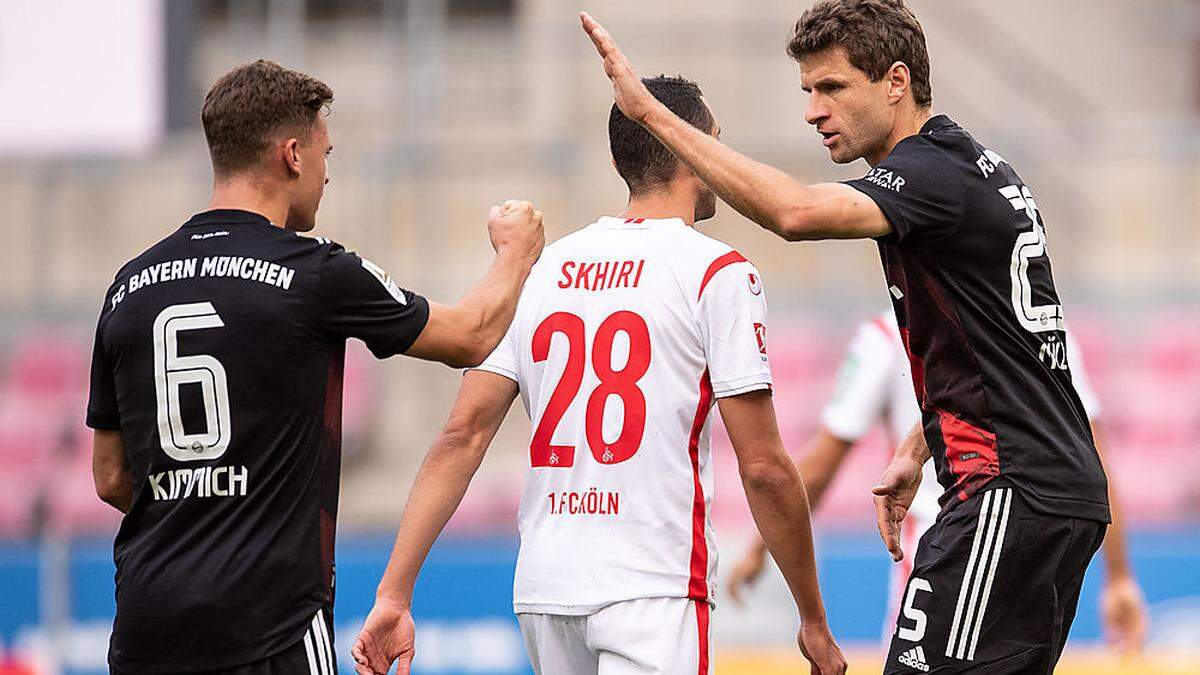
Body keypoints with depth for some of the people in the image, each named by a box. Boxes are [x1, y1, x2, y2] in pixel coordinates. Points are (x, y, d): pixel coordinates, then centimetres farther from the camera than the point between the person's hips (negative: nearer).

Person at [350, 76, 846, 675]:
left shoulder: (541, 268, 12)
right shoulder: (718, 273, -4)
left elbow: (462, 436, 5)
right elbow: (764, 468, -6)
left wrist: (395, 593, 3)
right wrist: (814, 620, 3)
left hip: (542, 588, 6)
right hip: (655, 586, -6)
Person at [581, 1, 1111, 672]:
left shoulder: (936, 170, -14)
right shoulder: (980, 166, 19)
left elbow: (797, 212, -31)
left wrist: (653, 112, -29)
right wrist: (917, 450, 24)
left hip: (1012, 493, -11)